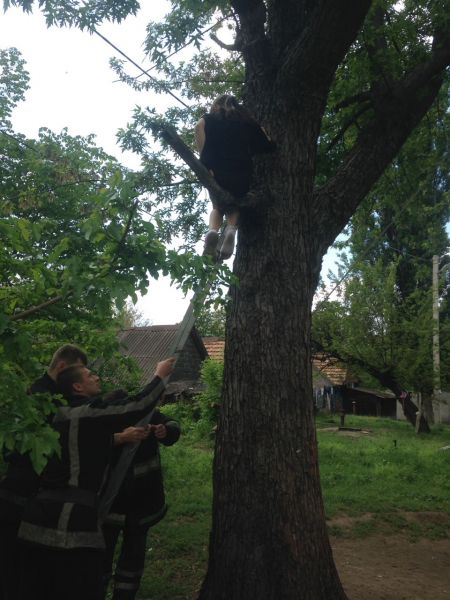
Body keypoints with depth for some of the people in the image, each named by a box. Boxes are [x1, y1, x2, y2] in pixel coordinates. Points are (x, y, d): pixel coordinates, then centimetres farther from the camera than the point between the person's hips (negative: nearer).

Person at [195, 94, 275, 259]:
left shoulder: (209, 119, 16)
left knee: (218, 207, 26)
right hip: (241, 175, 0)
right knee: (234, 207, 27)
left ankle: (213, 230, -7)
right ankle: (231, 229, -7)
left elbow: (199, 126, -6)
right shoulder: (247, 121, 16)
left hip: (216, 173, 0)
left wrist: (203, 157, -2)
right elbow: (269, 146, 7)